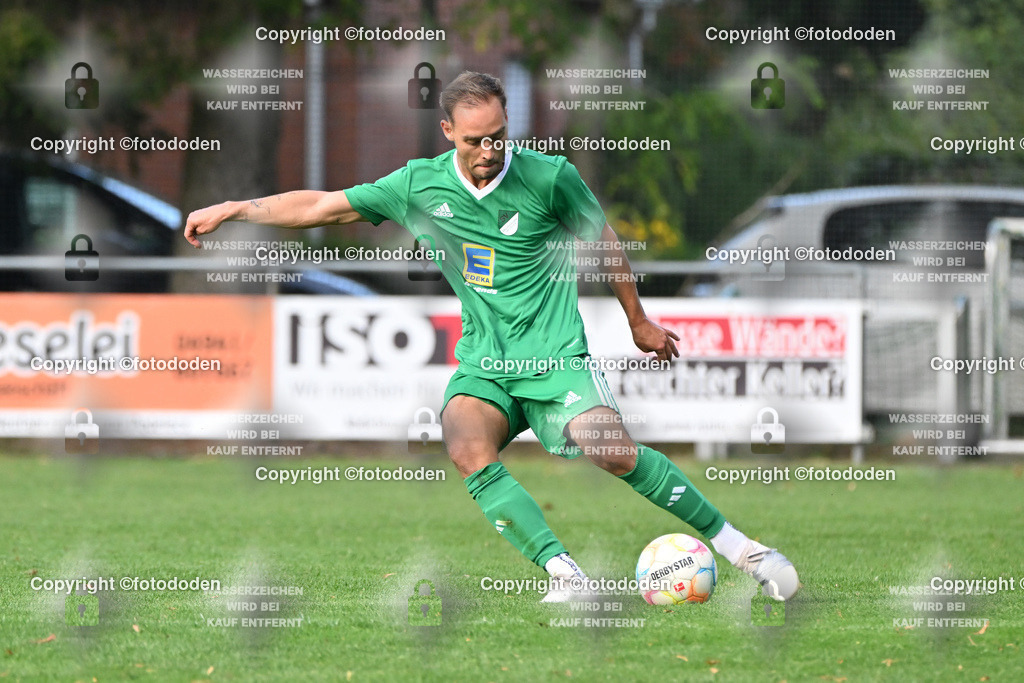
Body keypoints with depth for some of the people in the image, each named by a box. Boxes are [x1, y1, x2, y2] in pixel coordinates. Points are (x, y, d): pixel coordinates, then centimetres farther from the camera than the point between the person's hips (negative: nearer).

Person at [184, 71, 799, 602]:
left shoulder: (550, 177, -6)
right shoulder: (421, 185, 1)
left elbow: (603, 240, 11)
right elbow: (323, 206, 9)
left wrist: (639, 322, 21)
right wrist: (234, 209, 6)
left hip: (555, 356, -3)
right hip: (483, 364, 3)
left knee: (615, 453, -26)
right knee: (468, 449, -29)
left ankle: (735, 543, -10)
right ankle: (564, 574, -30)